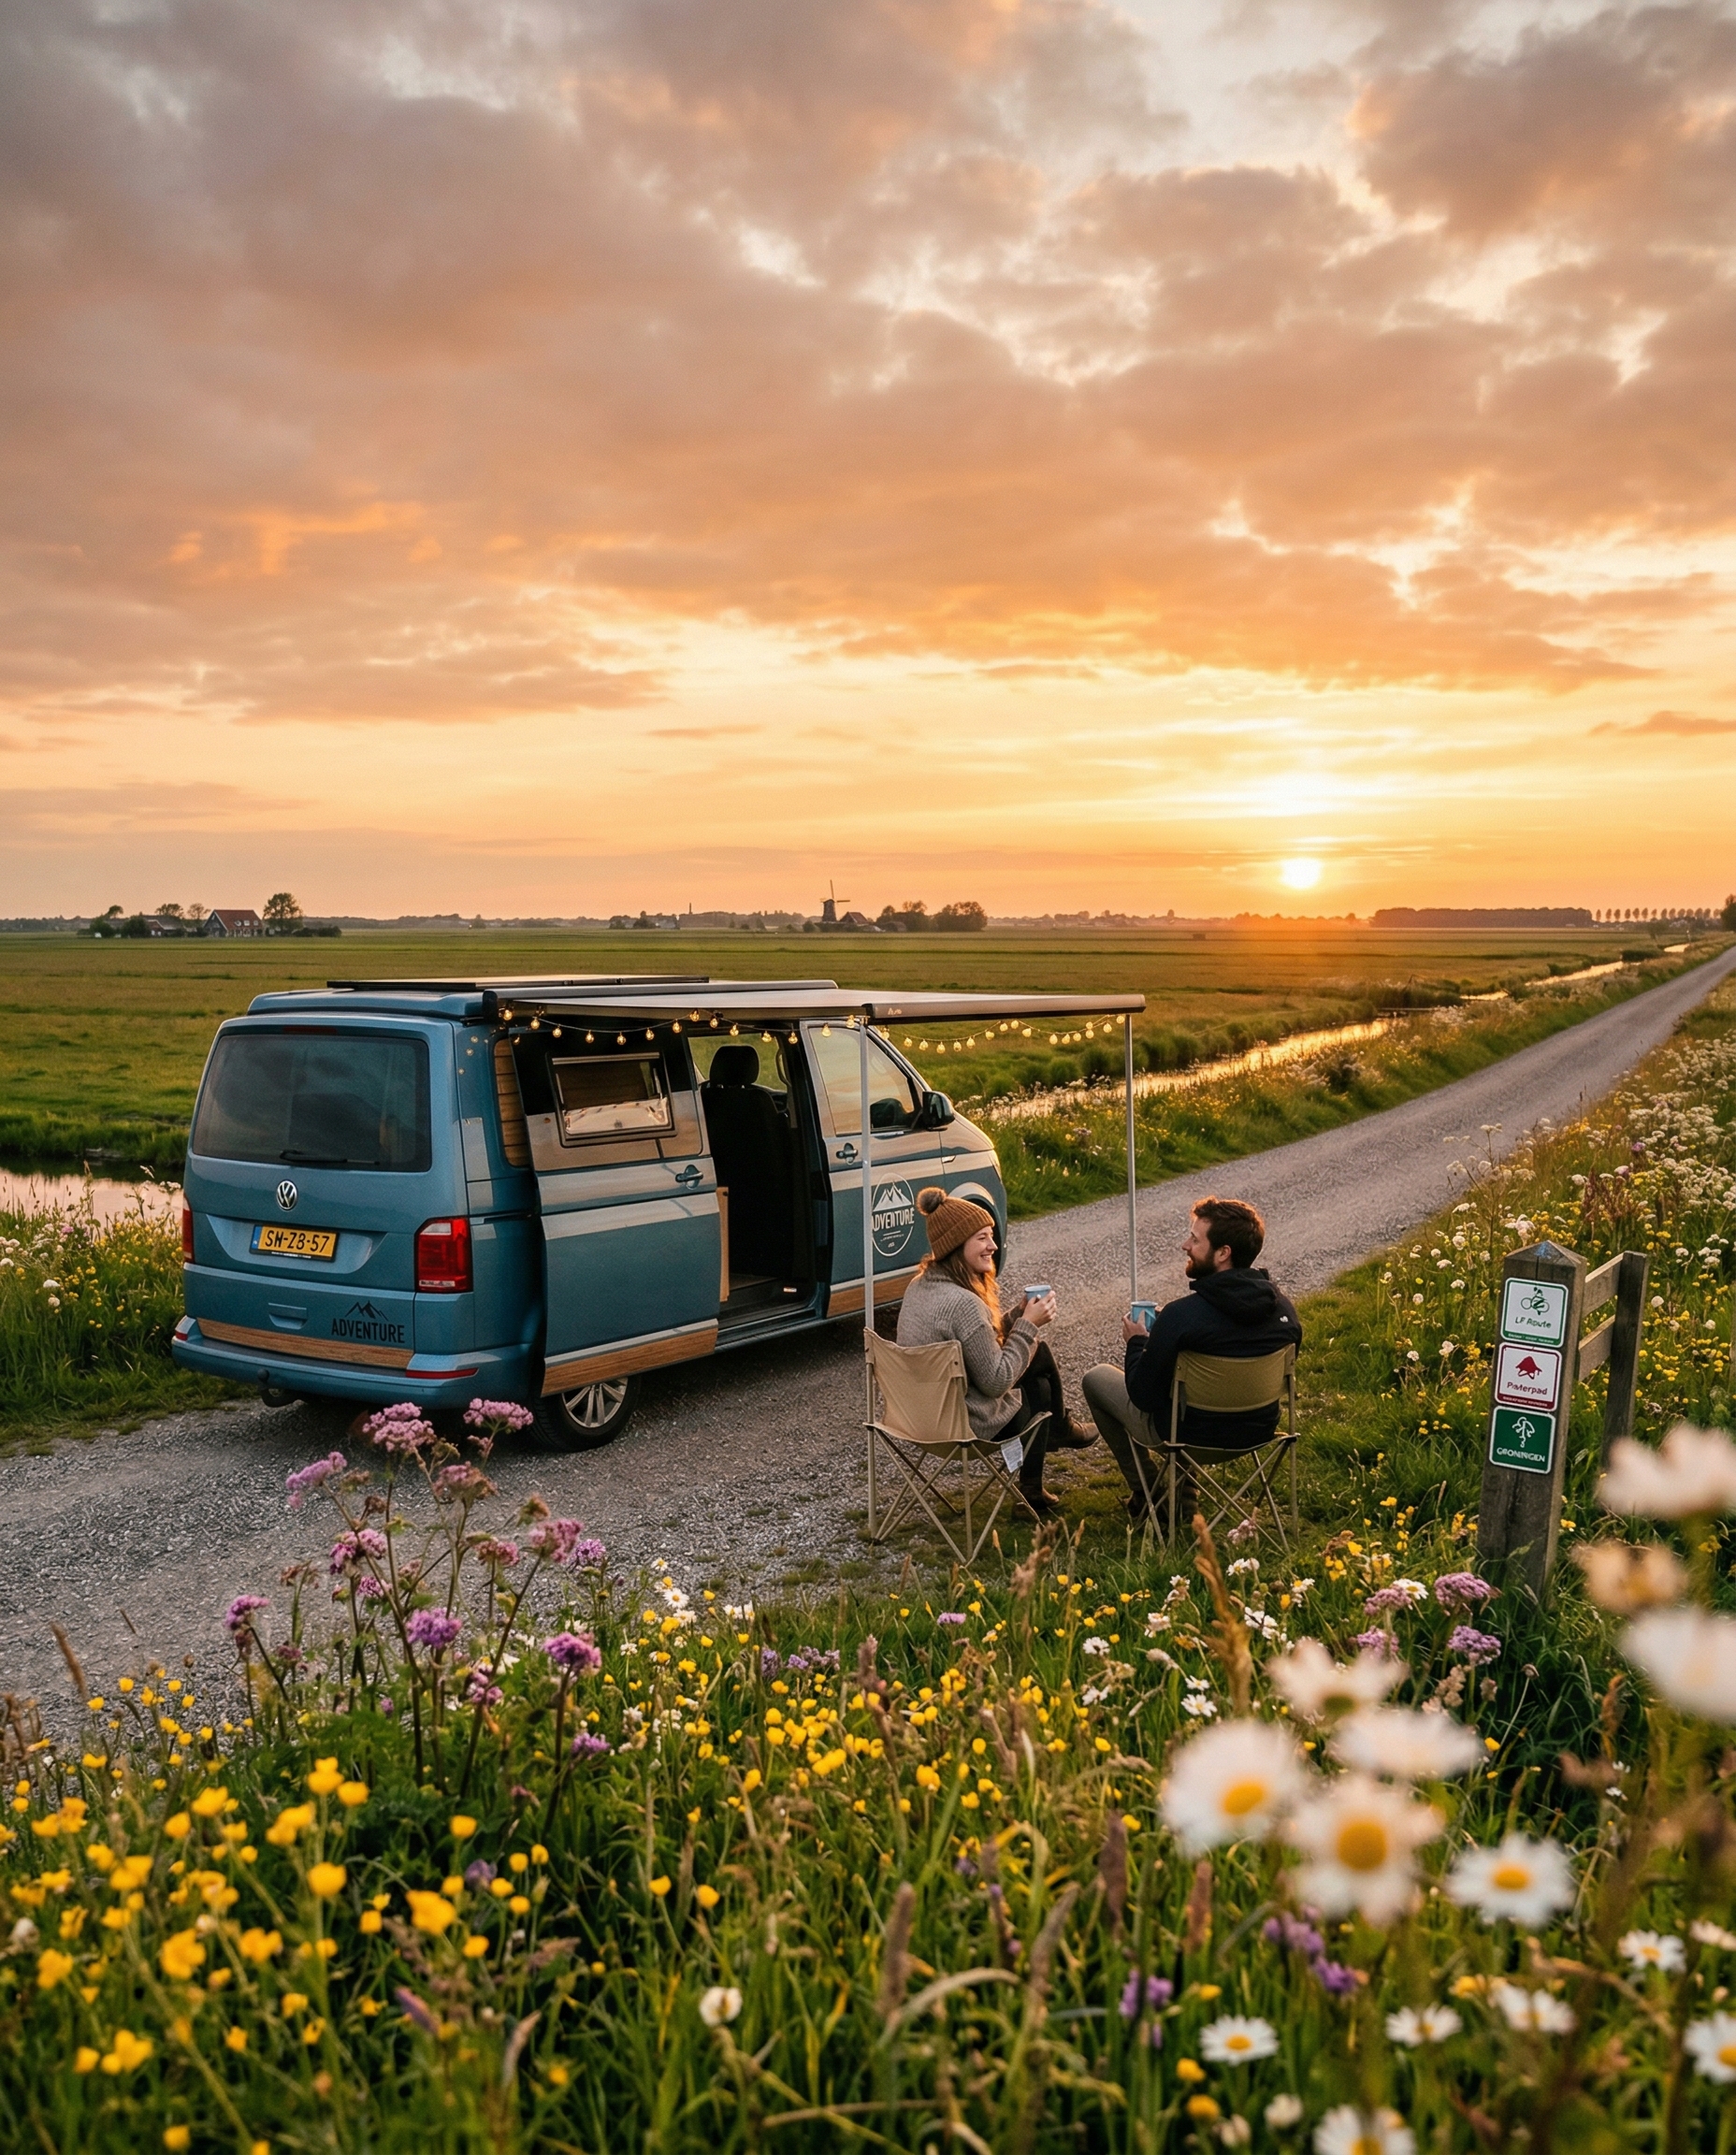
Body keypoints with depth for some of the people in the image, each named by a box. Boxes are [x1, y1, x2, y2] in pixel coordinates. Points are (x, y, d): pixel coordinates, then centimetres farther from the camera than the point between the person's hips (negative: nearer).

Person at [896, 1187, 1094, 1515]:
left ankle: (1059, 1430, 39)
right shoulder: (963, 1303, -29)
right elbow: (996, 1381, -22)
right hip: (968, 1426, -8)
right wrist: (1028, 1325, -15)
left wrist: (1017, 1315, 0)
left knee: (1038, 1351, 17)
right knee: (1039, 1390, 20)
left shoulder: (919, 1286, 0)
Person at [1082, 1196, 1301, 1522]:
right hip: (1259, 1431, 6)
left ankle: (1148, 1493, 23)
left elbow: (1143, 1395, -20)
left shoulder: (1181, 1316, -30)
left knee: (1097, 1378, 17)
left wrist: (1136, 1342, 0)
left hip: (1194, 1435, -6)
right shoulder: (1285, 1309, -13)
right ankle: (1180, 1492, 33)